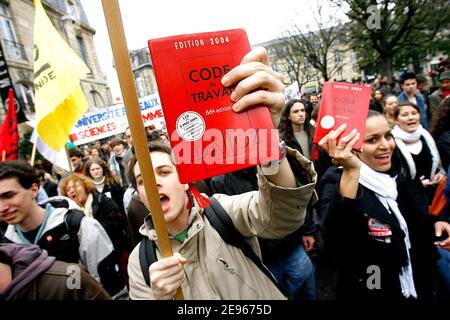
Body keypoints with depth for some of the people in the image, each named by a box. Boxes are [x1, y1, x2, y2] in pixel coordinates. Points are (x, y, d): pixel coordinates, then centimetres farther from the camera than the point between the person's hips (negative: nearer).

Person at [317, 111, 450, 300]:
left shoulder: (400, 173, -3)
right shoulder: (337, 181, -24)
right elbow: (336, 243, -43)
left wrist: (435, 223, -6)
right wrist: (351, 172, -51)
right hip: (369, 294, -6)